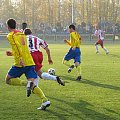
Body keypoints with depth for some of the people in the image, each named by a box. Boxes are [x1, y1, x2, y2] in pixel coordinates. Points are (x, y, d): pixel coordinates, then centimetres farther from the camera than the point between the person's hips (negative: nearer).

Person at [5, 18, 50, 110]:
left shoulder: (11, 36, -2)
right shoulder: (22, 34, 22)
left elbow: (17, 46, -20)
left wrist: (20, 59, -28)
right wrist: (12, 53, 34)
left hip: (21, 63, -7)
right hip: (30, 62, 7)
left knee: (8, 80, 8)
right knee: (33, 85, 1)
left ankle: (27, 84, -17)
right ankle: (45, 100, -20)